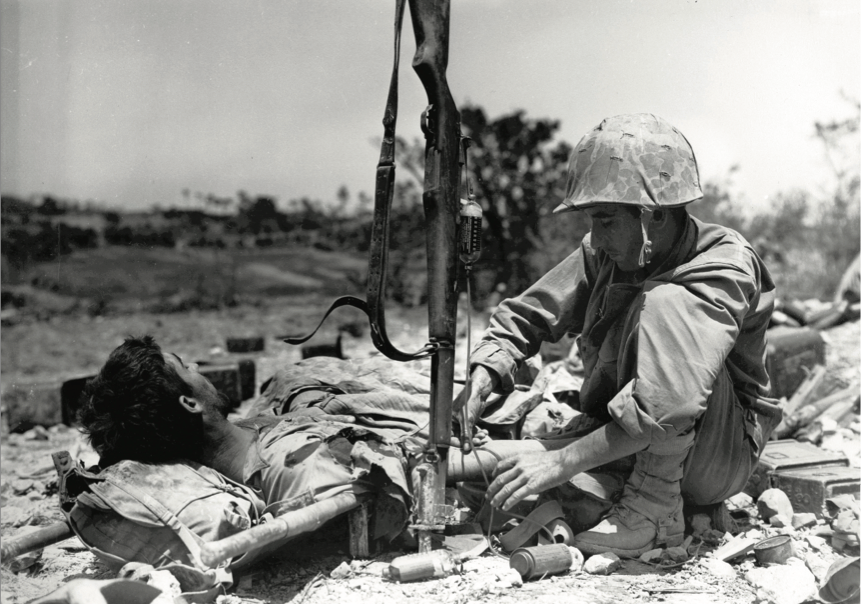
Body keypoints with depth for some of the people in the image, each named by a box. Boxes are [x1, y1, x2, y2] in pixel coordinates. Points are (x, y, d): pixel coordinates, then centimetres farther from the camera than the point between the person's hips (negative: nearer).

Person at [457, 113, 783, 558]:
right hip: (619, 442, 6)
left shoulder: (723, 268, -25)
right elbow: (522, 317, -1)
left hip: (718, 462, -5)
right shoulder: (602, 255, -6)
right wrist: (484, 375, -22)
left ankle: (655, 509, -25)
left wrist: (564, 461, -40)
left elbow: (672, 400, -38)